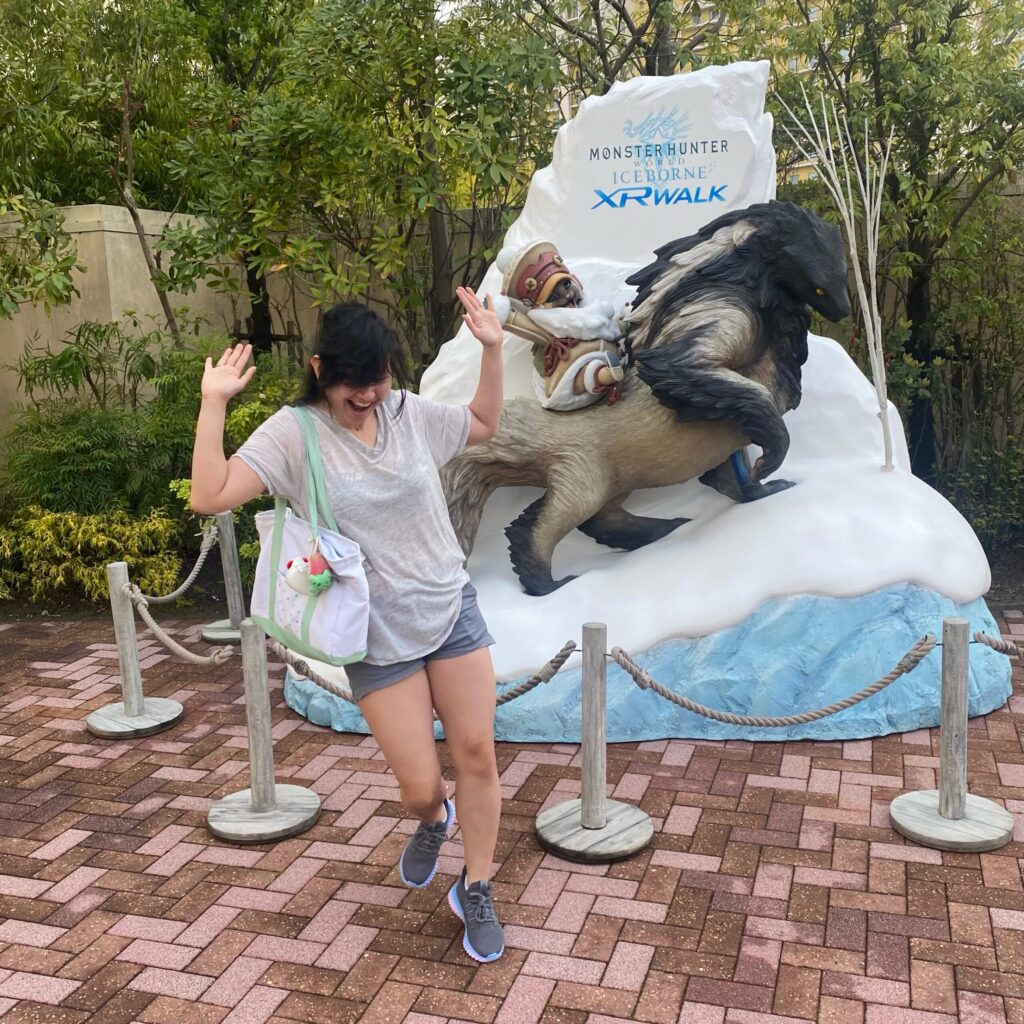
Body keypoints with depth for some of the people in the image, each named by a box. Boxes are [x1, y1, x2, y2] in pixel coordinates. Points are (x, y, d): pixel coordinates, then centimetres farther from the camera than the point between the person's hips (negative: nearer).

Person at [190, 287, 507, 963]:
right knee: (420, 786, 1)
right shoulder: (294, 433, -12)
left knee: (478, 757, 5)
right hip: (378, 637, -3)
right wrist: (213, 404, -24)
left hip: (452, 611, 3)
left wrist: (492, 349, 6)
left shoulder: (410, 413, 0)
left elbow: (483, 425, 17)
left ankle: (476, 892, 27)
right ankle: (433, 821, 42)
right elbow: (211, 496, -20)